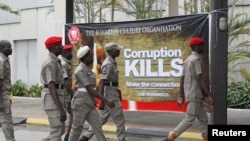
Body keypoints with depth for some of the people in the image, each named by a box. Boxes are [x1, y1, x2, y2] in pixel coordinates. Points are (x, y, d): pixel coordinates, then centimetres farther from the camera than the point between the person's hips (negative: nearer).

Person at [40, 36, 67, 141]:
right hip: (53, 100, -10)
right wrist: (61, 109, -27)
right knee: (56, 132, -4)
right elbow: (51, 87, -23)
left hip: (55, 99, 10)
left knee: (60, 130, 15)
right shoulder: (51, 63, -16)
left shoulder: (54, 61, 16)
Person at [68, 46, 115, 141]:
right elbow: (90, 89, -21)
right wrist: (106, 101, -24)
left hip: (88, 103, 9)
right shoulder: (81, 70, -16)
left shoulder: (85, 69, 15)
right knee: (77, 128, 3)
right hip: (81, 102, -9)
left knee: (97, 127, 3)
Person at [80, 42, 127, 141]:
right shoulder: (108, 64, -17)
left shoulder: (111, 62, 15)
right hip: (109, 94, -10)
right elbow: (102, 82, -22)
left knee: (102, 119, 12)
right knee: (119, 120, -1)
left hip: (110, 93, 10)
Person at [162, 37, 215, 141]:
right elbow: (200, 79, -20)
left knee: (203, 119, 11)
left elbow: (182, 79, 16)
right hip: (194, 95, -10)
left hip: (189, 95, 10)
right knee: (189, 120, -7)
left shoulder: (187, 60, 16)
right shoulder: (196, 59, -12)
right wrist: (210, 95, -21)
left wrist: (181, 96, 18)